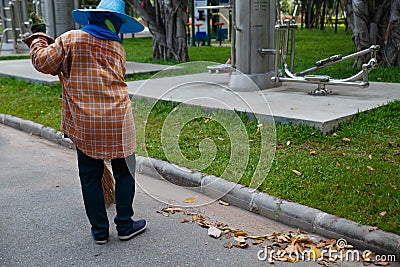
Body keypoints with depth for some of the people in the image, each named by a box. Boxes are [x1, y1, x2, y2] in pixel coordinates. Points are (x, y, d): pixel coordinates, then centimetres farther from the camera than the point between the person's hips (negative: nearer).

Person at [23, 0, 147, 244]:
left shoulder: (71, 39, -1)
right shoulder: (118, 48, 7)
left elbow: (44, 62, -1)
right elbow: (116, 79, 11)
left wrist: (38, 41, 19)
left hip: (84, 123, 0)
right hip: (117, 119, 1)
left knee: (90, 177, 12)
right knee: (124, 172, 14)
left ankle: (100, 230, 20)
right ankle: (125, 225, 21)